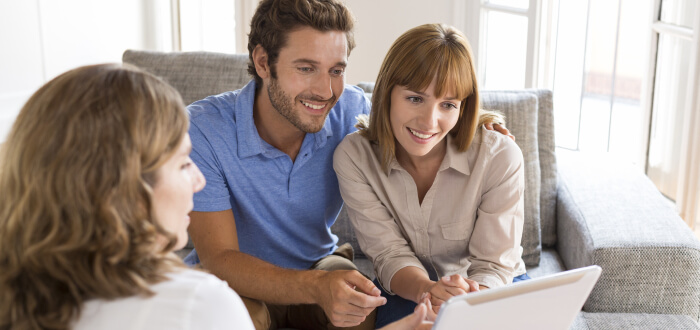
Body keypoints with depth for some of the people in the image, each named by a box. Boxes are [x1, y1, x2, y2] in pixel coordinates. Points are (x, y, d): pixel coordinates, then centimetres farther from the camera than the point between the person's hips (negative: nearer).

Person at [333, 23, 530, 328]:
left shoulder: (500, 157, -20)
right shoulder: (353, 157, -16)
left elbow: (494, 265, -17)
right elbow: (390, 253, -16)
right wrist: (428, 290, -38)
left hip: (491, 289, 1)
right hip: (407, 290, 0)